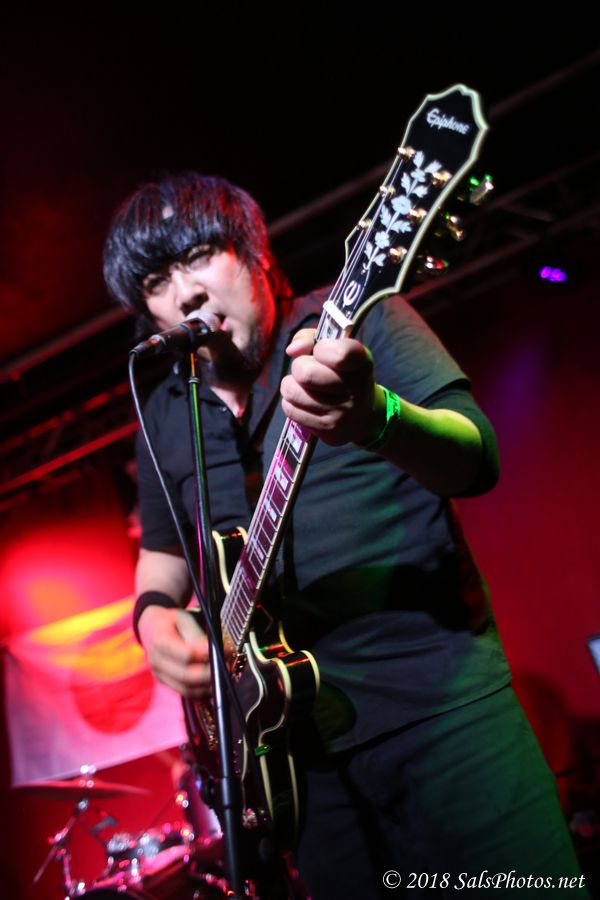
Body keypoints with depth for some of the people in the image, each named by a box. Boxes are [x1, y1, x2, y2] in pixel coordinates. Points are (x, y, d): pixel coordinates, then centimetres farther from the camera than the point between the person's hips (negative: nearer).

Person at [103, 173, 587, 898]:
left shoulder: (356, 319, -4)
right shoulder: (165, 416, 10)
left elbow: (478, 460, -15)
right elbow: (162, 549, 22)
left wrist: (376, 418, -36)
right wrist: (154, 614, -1)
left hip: (442, 696, -3)